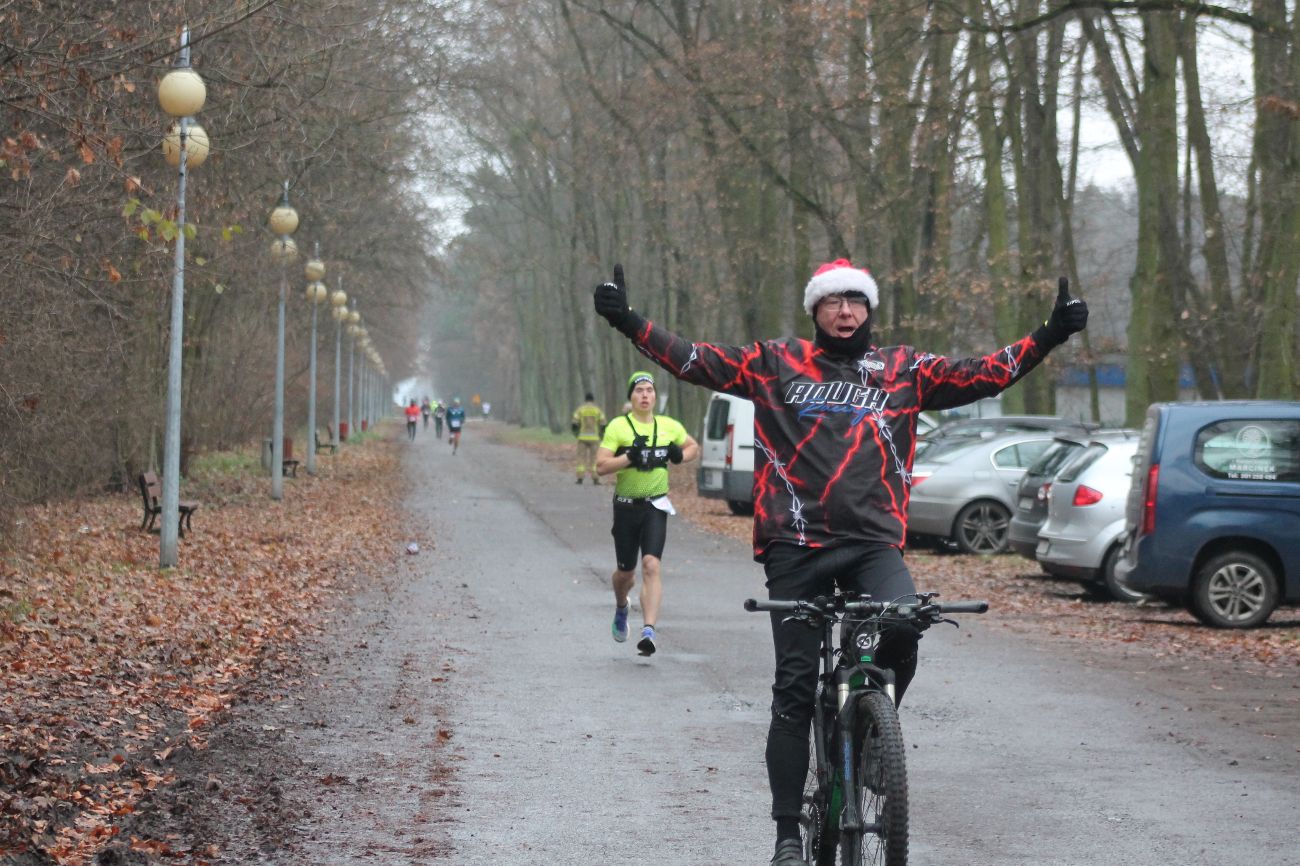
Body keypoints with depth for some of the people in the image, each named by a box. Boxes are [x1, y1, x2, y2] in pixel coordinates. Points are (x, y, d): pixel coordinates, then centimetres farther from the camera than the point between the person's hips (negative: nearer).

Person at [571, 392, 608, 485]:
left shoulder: (579, 409, 3)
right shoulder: (598, 410, 2)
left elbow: (574, 425, -2)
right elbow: (603, 426, -2)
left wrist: (576, 435, 14)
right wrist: (601, 435, 14)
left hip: (582, 438, 0)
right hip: (594, 438, 0)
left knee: (581, 458, 4)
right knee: (594, 458, 2)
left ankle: (580, 478, -2)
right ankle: (595, 479, -4)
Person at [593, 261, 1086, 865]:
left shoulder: (903, 370, 11)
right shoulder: (777, 363, 8)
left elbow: (984, 375, 7)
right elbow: (696, 360, 3)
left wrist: (1050, 336, -2)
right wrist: (627, 322, -7)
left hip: (875, 543, 0)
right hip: (796, 547, 0)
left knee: (902, 627, -30)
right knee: (796, 689, 1)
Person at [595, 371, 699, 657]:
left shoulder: (669, 426, 4)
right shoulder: (617, 427, -5)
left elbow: (693, 447, 22)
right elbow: (601, 465, -12)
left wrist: (680, 456, 0)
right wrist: (631, 457, -25)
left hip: (656, 507, 0)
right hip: (626, 507, 0)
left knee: (652, 566, -18)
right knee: (625, 571, 11)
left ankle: (649, 631, -24)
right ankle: (621, 608, 46)